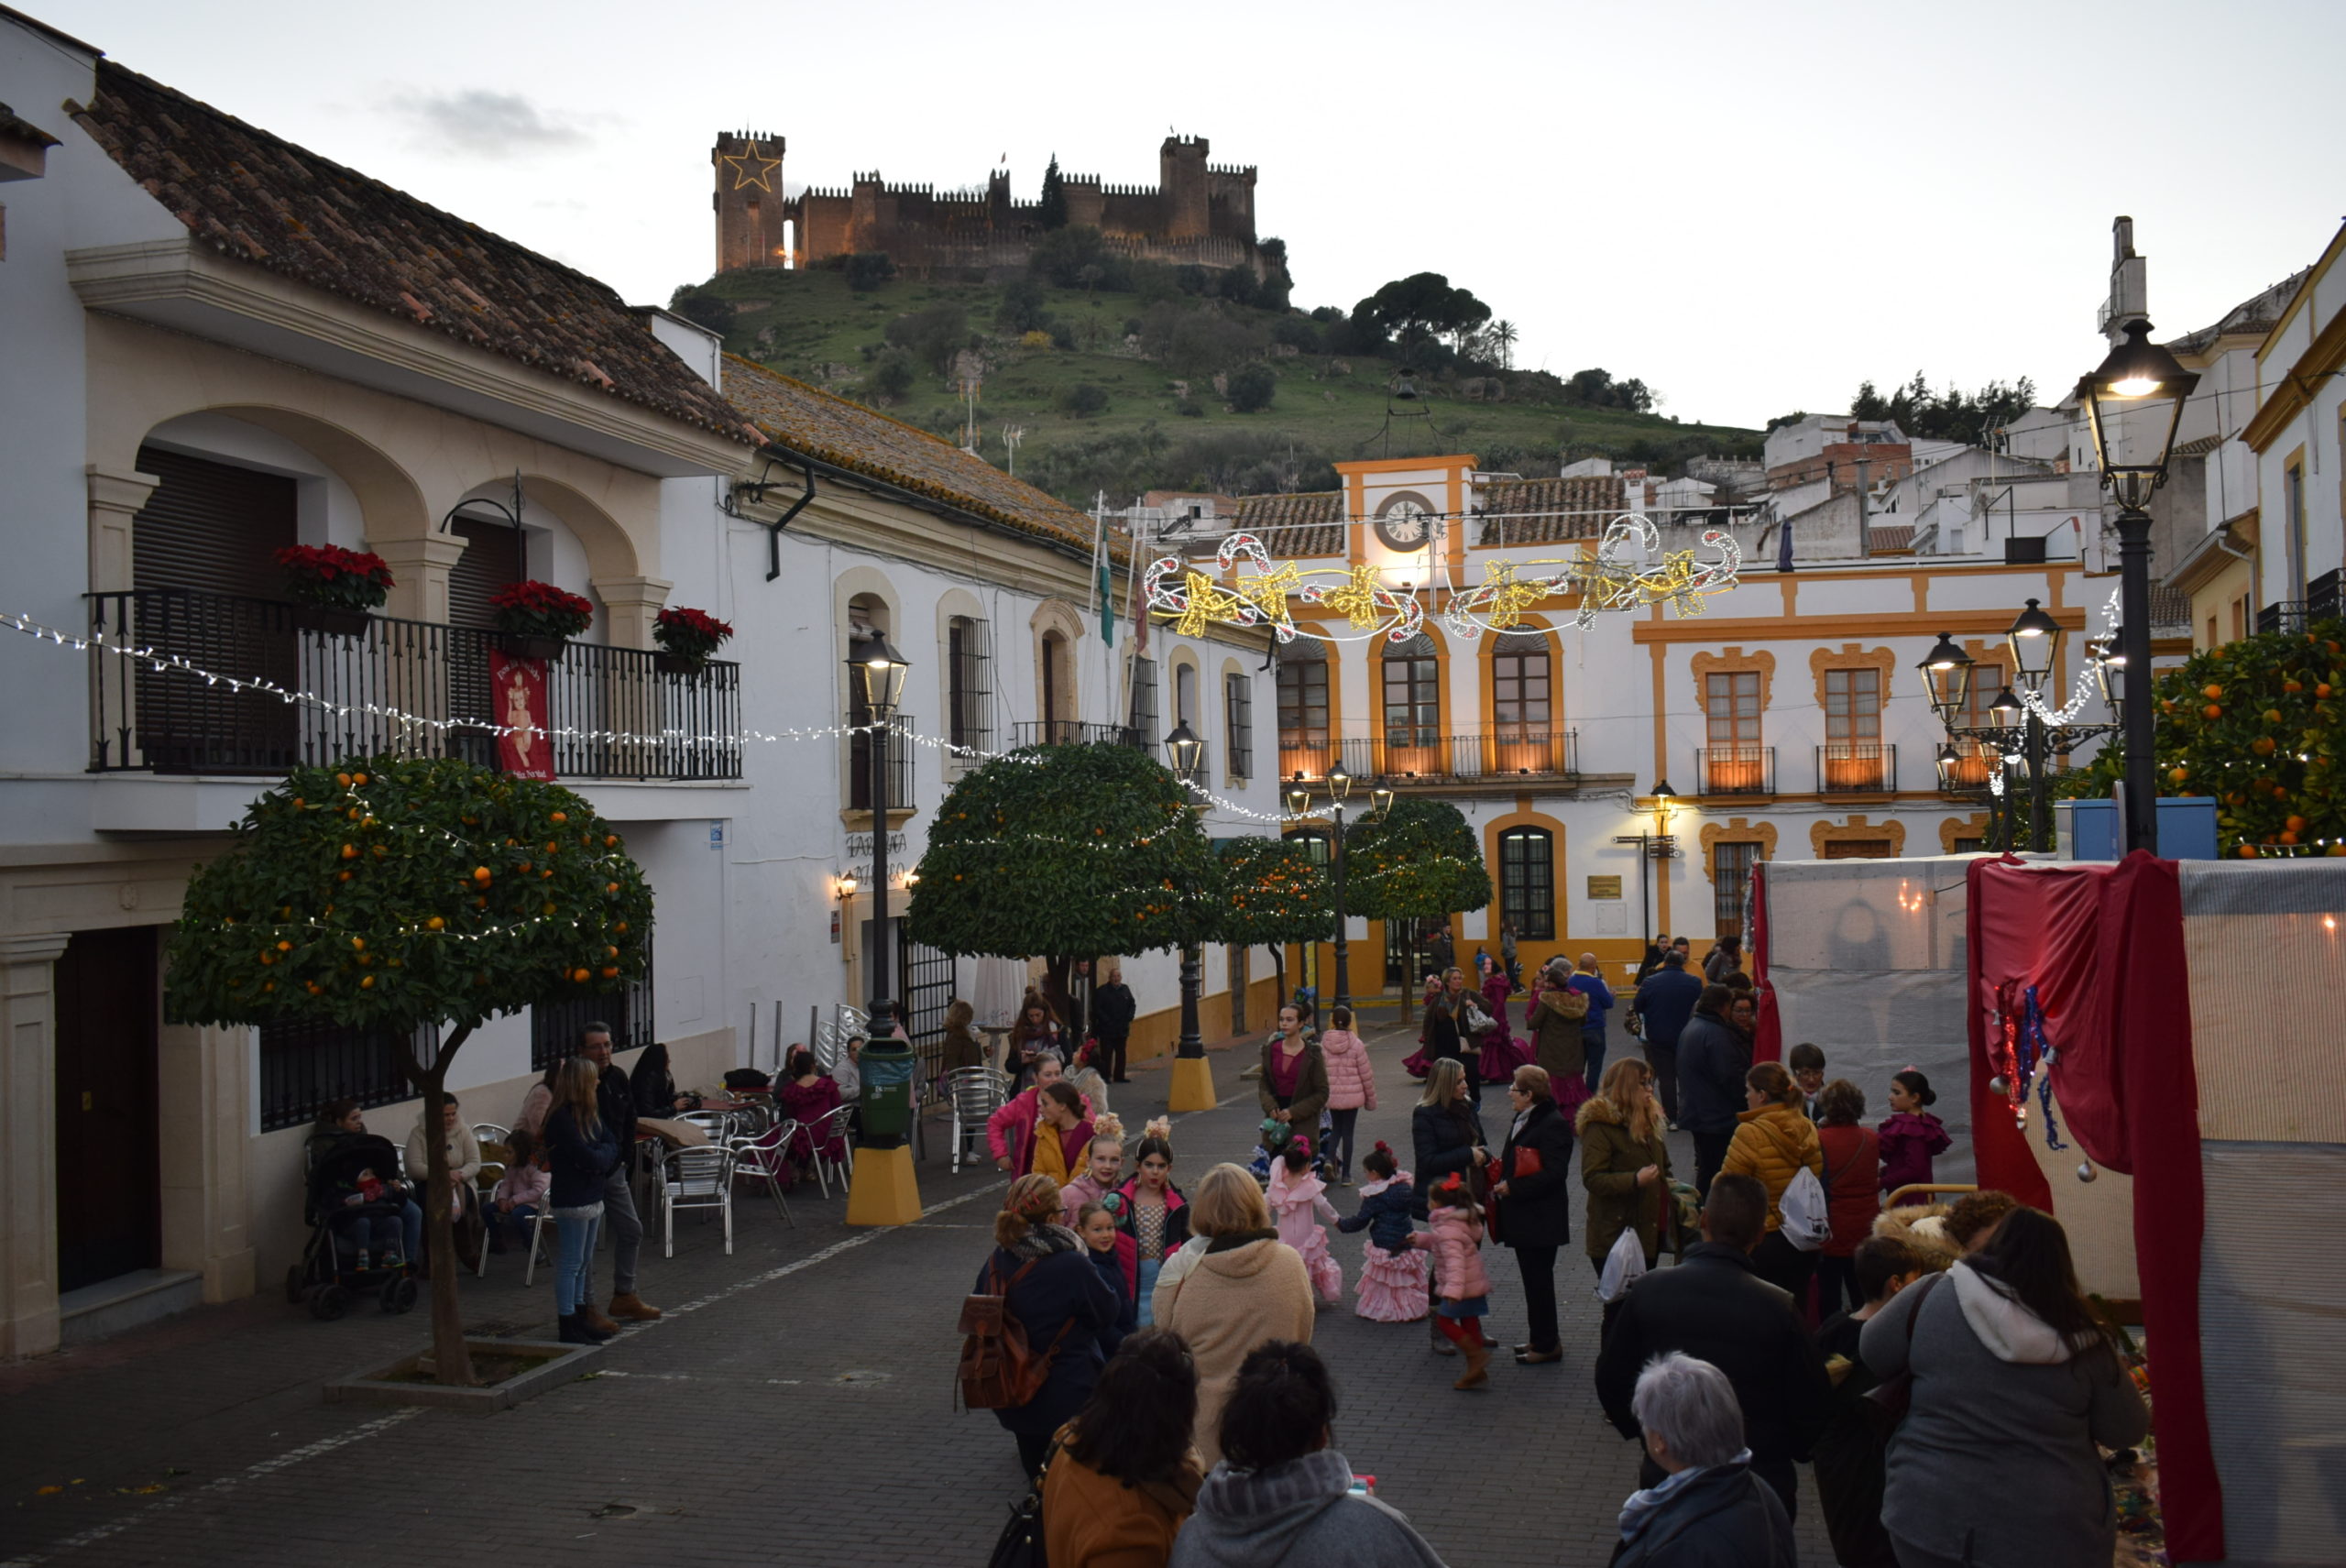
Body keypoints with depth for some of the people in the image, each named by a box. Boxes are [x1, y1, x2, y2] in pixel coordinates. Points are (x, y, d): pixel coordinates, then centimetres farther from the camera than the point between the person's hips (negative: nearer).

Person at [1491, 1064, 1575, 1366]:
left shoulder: (1554, 1124, -18)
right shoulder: (1523, 1119, 12)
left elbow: (1553, 1173, -24)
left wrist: (1511, 1188, -22)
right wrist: (1500, 1179, 7)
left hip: (1541, 1219, -10)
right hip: (1523, 1216, 10)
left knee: (1538, 1279, -2)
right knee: (1532, 1277, 17)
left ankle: (1547, 1344, 8)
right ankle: (1541, 1338, 27)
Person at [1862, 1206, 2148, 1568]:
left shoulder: (1932, 1296, -8)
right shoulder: (2083, 1343, -5)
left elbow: (1873, 1354, 4)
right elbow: (2128, 1431, 5)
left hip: (1931, 1520, -1)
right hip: (2051, 1535, 1)